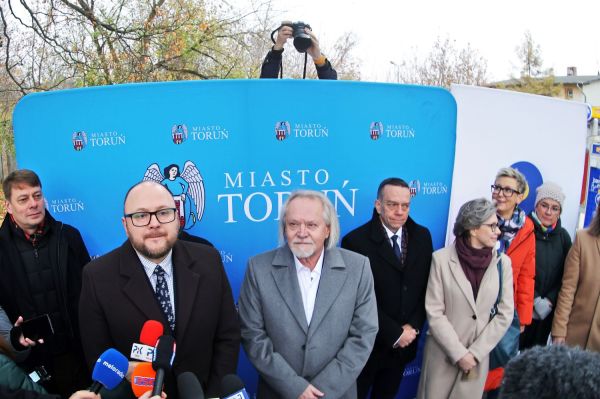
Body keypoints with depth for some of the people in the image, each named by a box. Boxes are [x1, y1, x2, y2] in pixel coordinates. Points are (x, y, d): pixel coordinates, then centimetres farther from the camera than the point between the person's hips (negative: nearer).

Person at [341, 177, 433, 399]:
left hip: (404, 342, 5)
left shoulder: (422, 236, -1)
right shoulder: (356, 241, -18)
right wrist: (394, 333, -15)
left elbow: (427, 287, 3)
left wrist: (413, 326, -8)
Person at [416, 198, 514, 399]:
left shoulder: (503, 262, -4)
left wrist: (475, 352, -7)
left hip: (478, 357, 2)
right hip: (442, 354, -2)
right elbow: (434, 313, -11)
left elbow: (505, 314, -3)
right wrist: (459, 353, -12)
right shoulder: (442, 258, -12)